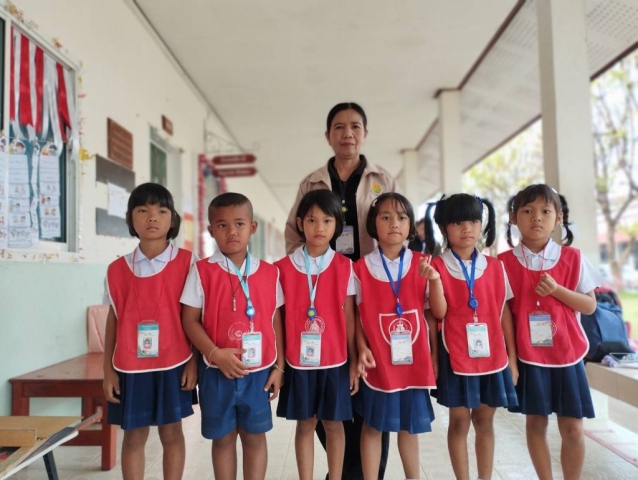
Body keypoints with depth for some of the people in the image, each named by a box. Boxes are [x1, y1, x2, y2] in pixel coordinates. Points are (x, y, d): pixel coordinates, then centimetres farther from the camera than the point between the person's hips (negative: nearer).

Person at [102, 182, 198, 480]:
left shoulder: (186, 263, -5)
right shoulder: (117, 270, 2)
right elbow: (113, 321, 6)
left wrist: (194, 362, -4)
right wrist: (108, 371, 5)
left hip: (173, 364, -2)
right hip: (130, 367, 2)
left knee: (171, 433, 11)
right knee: (133, 436, 12)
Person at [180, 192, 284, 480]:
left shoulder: (269, 273, -1)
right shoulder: (202, 271, -7)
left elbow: (276, 322, 4)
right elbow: (190, 320, -7)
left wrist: (279, 367, 4)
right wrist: (215, 353, -19)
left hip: (259, 372, 2)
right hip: (217, 372, -1)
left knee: (255, 436, 15)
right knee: (223, 438, 14)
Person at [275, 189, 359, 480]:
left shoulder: (344, 267, -3)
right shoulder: (284, 268, -2)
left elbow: (349, 318, 1)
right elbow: (279, 317, 2)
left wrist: (354, 361, 2)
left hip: (335, 360, 0)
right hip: (298, 361, 0)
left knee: (333, 423, 12)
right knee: (305, 424, 12)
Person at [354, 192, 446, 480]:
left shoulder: (421, 265, -1)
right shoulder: (361, 268, -6)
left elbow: (439, 312, -3)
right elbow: (356, 315, -1)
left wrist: (435, 279, -17)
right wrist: (362, 349, -13)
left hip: (413, 359, 2)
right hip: (378, 361, -2)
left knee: (409, 424, 16)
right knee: (373, 425, 9)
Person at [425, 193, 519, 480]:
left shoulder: (495, 267, 4)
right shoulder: (437, 267, -6)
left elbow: (504, 313, 7)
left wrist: (512, 358, 8)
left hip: (492, 357, 3)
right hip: (455, 357, -3)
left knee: (484, 420, 14)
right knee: (459, 421, 7)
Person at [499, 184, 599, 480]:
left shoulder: (572, 258, -1)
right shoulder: (504, 263, -5)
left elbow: (590, 306, 0)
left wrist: (557, 290, -17)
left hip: (567, 353, 1)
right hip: (528, 355, -1)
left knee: (572, 428, 7)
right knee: (535, 422, 10)